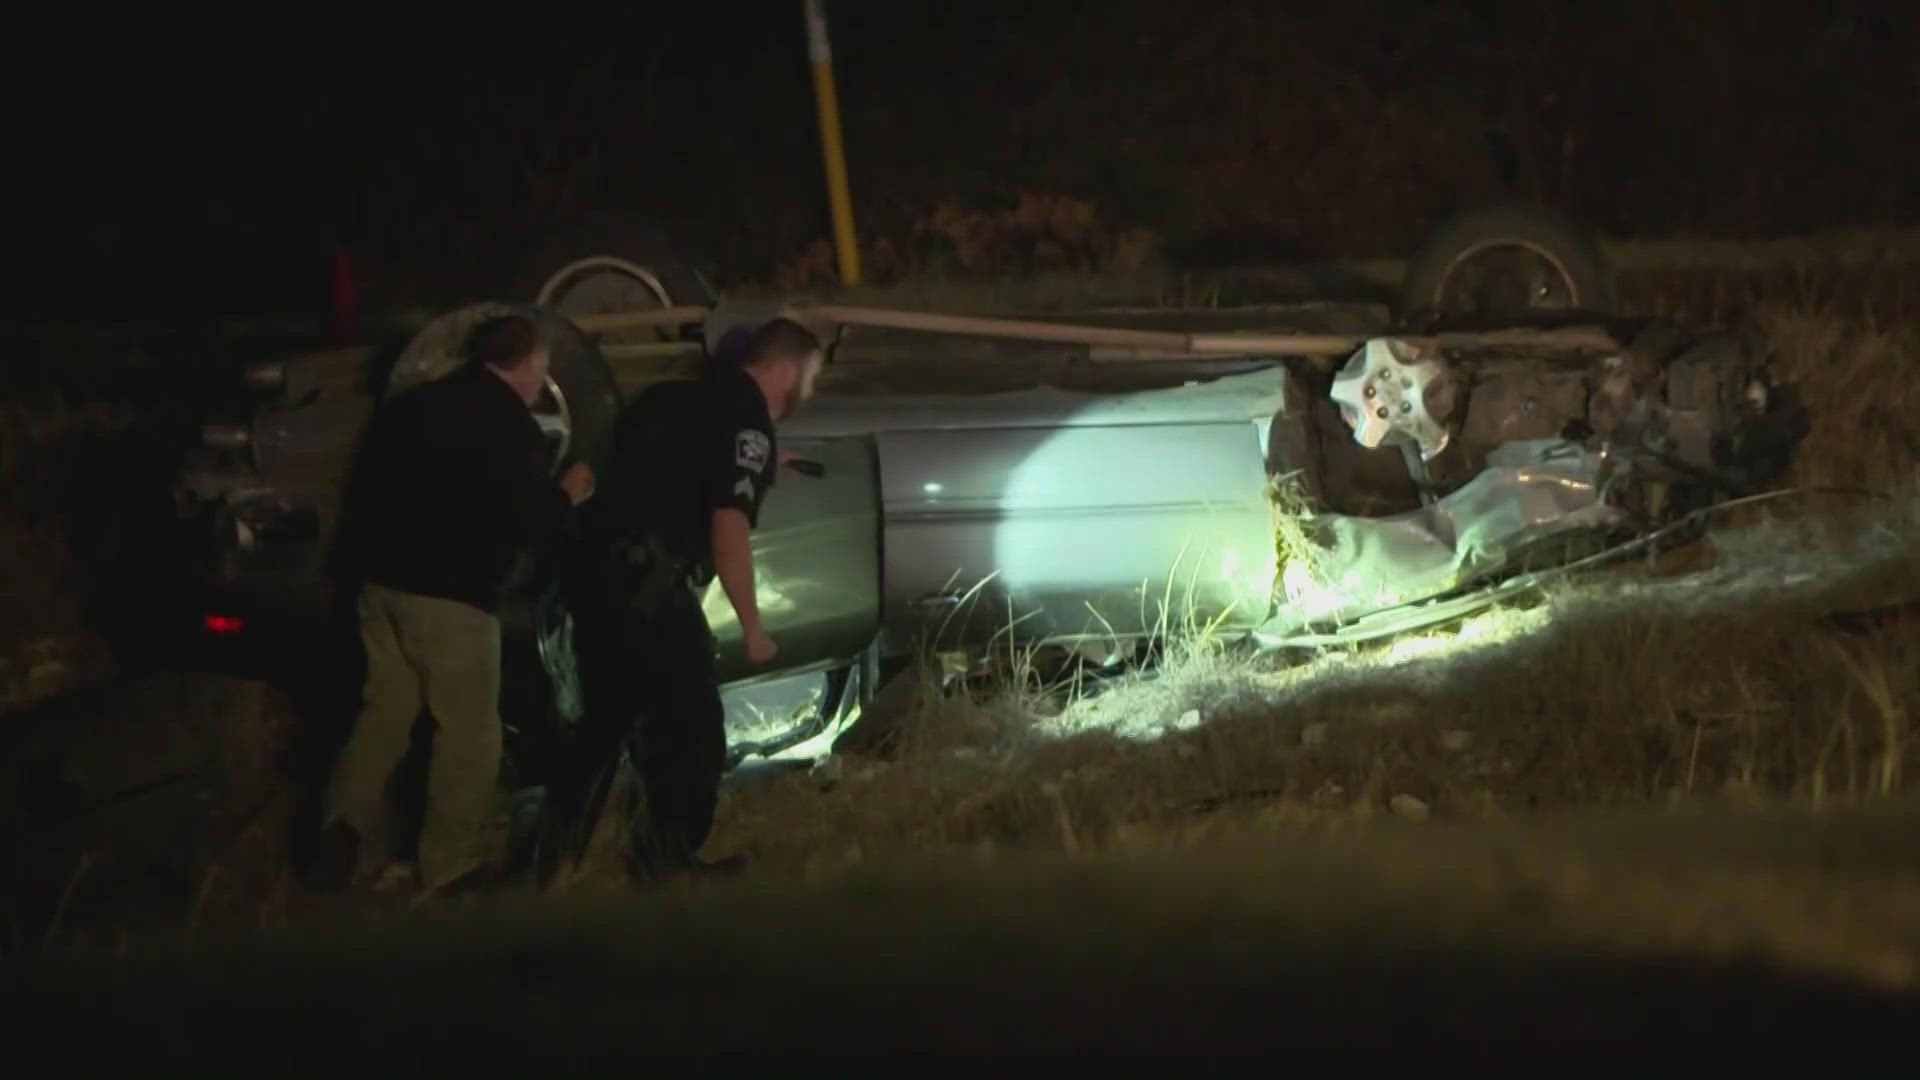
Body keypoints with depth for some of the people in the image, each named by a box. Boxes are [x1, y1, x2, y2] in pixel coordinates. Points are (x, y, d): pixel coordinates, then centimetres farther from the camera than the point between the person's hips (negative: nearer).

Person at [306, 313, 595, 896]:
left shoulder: (413, 406, 12)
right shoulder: (510, 427, -9)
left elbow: (367, 487, 20)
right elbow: (529, 522, -8)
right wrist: (567, 494, 11)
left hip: (385, 580, 7)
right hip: (452, 592, -7)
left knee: (384, 709, 15)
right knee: (468, 730, 3)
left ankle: (342, 827, -2)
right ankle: (451, 867, 3)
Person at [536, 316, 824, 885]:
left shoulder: (679, 399, 18)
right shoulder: (749, 423, -6)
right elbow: (728, 531, -15)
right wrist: (753, 629, -10)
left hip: (597, 573, 9)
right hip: (652, 583, -9)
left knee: (606, 722, 18)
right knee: (692, 732, 2)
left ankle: (555, 863, 19)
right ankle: (666, 860, 5)